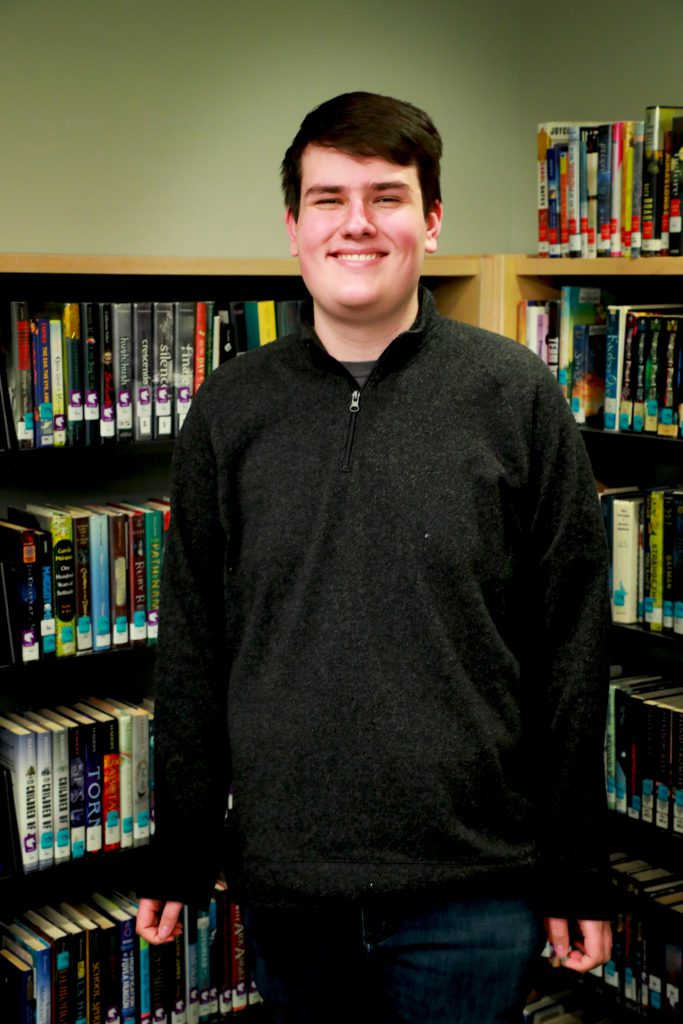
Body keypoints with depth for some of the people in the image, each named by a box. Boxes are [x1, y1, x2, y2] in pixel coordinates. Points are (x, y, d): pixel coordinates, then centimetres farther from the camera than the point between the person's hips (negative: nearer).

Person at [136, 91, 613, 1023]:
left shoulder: (518, 397, -3)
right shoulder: (230, 410, 3)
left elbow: (571, 650, -1)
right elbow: (192, 651, 6)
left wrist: (578, 875, -1)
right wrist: (180, 862, 7)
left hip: (472, 888, -2)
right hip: (283, 880, 2)